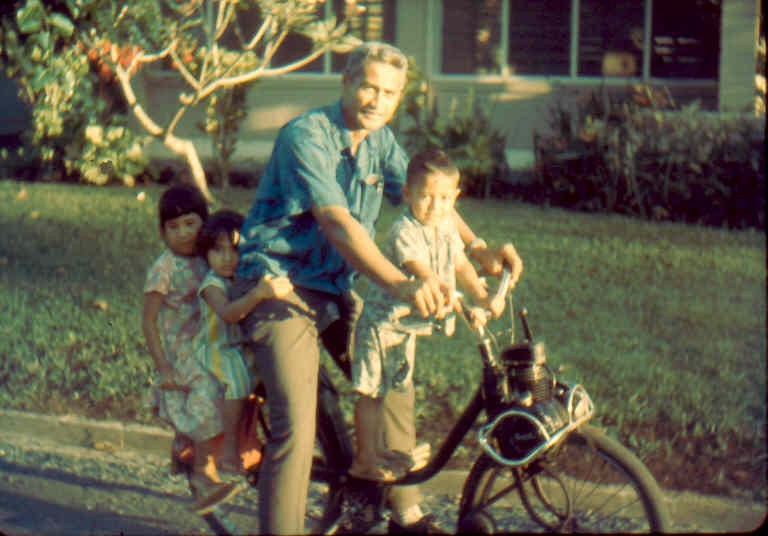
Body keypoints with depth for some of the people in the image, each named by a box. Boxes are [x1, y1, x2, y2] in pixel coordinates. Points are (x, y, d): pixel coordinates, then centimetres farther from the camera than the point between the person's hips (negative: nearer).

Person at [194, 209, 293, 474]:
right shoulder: (212, 285, -14)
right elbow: (228, 313, -34)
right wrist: (258, 294, -48)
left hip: (243, 350, 8)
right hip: (217, 350, -8)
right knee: (237, 374, -31)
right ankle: (229, 447, -26)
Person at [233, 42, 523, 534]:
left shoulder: (380, 141, 6)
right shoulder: (306, 137, -19)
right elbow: (337, 223, -31)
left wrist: (479, 249, -17)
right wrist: (400, 284, -42)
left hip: (336, 290, 8)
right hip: (280, 289, -8)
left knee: (393, 389, 8)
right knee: (296, 427, -17)